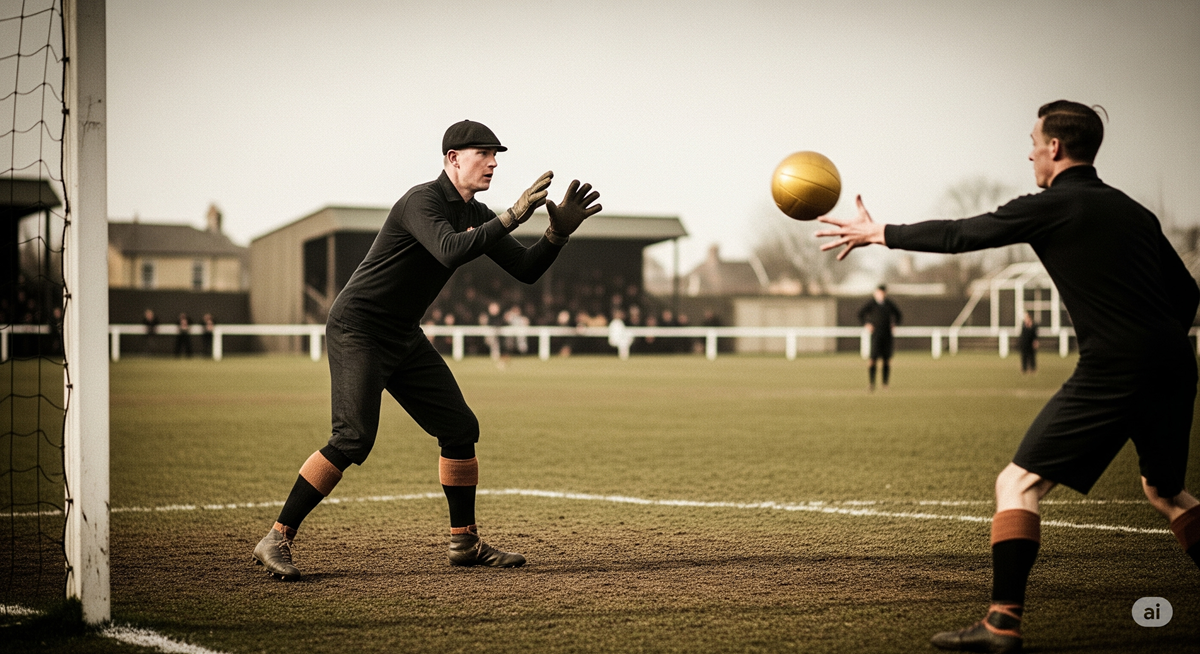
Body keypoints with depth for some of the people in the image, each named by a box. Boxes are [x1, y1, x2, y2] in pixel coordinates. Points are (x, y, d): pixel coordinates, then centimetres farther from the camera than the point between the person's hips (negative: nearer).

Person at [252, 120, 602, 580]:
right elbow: (450, 252, -39)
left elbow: (526, 270, 6)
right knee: (354, 439, -20)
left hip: (404, 338, 9)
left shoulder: (475, 214, 7)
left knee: (460, 429, 7)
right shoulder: (423, 202, -20)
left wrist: (559, 232, -11)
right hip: (356, 331, -9)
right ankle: (277, 539, -14)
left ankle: (464, 542, 18)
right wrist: (513, 217, -38)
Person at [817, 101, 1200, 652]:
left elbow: (958, 235, 3)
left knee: (1018, 484, -1)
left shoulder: (1050, 207, -2)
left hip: (1110, 373, -7)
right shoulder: (1133, 211, 17)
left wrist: (877, 232, 13)